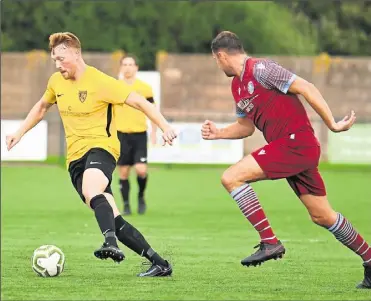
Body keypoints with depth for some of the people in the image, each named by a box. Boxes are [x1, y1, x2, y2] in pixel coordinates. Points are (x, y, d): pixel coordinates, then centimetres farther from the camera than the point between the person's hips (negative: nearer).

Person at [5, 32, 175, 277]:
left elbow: (139, 102, -10)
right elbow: (42, 107, 31)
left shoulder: (100, 82, -10)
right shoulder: (57, 82, 10)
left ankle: (111, 245, -56)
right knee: (113, 219, -3)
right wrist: (19, 133, 27)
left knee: (91, 191, -40)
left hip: (101, 147, -6)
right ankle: (159, 263, 3)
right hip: (75, 156, 6)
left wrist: (165, 126, -21)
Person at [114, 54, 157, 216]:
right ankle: (126, 205, 11)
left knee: (141, 170, -13)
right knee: (123, 172, 0)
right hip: (121, 134, 1)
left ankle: (141, 196, 14)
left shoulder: (145, 88, 2)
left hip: (139, 134, -1)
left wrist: (154, 132, 2)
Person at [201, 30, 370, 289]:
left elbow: (306, 88, -16)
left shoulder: (259, 69, -13)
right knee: (322, 216, 12)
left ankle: (270, 242, -14)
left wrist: (333, 124, -17)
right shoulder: (237, 86, 16)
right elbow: (246, 126, 28)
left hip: (296, 142, -9)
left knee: (232, 177, -14)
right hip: (299, 151, 9)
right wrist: (218, 133, 11)